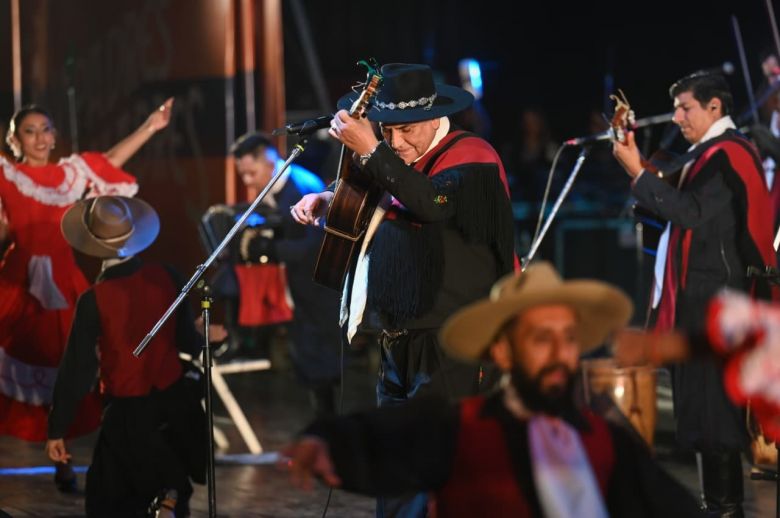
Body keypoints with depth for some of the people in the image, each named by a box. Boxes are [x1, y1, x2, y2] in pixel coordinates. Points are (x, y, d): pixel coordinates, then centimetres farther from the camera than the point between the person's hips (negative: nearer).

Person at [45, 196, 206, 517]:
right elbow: (187, 340, 2)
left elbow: (77, 370, -15)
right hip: (175, 401, 4)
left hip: (128, 412, -4)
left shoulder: (94, 301, -19)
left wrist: (57, 430, -7)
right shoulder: (166, 278, -10)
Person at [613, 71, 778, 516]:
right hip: (706, 296, 10)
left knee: (711, 400, -9)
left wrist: (639, 172, -20)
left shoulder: (726, 153, -14)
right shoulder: (718, 151, 18)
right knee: (710, 402, 12)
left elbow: (691, 212, -23)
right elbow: (681, 207, 18)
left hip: (714, 299, -10)